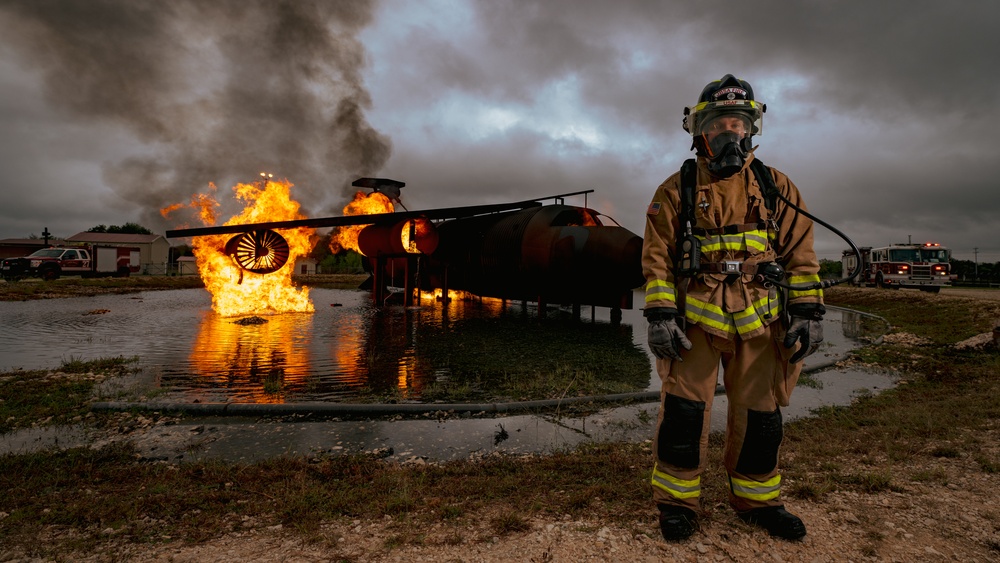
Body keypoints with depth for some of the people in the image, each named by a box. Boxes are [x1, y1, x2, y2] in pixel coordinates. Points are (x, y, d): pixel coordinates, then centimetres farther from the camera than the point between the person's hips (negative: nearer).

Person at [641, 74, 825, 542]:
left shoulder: (776, 187, 8)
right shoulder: (676, 191, 1)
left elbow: (800, 254, 7)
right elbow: (657, 258, -3)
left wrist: (807, 312, 0)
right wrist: (660, 315, -11)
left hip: (760, 325, 3)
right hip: (695, 320, -2)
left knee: (759, 416, 12)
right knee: (683, 412, -2)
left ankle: (757, 500, 32)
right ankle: (676, 501, 16)